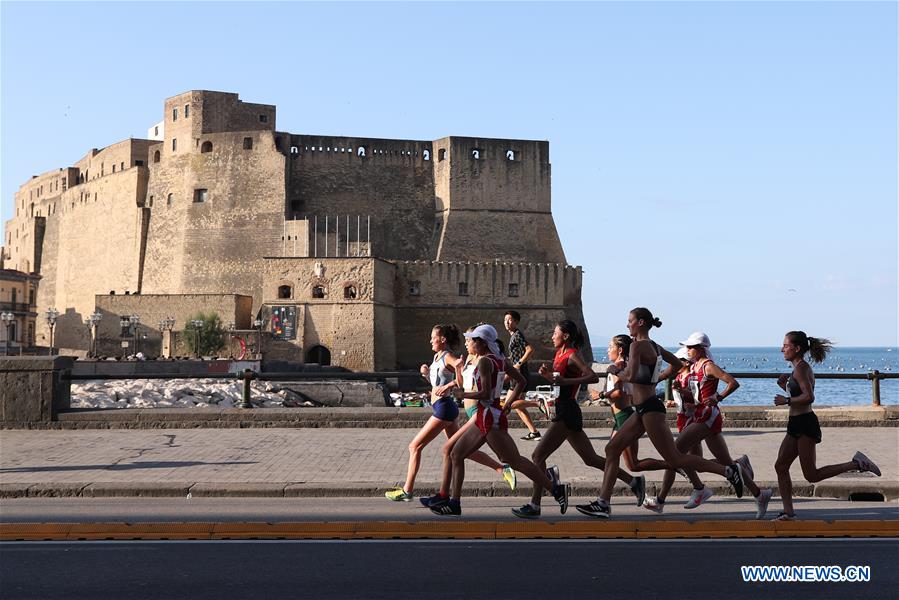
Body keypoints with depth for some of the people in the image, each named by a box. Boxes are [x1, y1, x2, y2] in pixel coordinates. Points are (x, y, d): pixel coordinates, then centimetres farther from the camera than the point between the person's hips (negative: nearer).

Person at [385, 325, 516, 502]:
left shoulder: (448, 357, -12)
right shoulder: (437, 357, 15)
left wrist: (448, 385, -28)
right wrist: (426, 373, 6)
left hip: (444, 407, -10)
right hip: (443, 407, 10)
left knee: (415, 446, -5)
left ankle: (407, 491, 0)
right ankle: (502, 468, 13)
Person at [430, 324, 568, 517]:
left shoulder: (484, 361, -15)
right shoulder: (500, 359, 11)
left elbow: (486, 394, -22)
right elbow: (521, 381, 12)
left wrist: (462, 395, -10)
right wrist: (508, 404, 13)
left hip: (491, 417, -10)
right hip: (483, 416, 10)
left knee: (515, 461, -7)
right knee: (456, 454, 12)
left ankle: (556, 489, -4)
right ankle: (454, 503, 15)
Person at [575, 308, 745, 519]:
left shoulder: (638, 346, -14)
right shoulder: (655, 346, 12)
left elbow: (631, 376, -26)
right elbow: (677, 363, 25)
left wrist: (616, 371, -8)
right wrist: (655, 379, 32)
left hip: (650, 409, -10)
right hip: (644, 409, 10)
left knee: (674, 459, -5)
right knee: (612, 449, 8)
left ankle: (729, 471, 1)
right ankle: (603, 503, 8)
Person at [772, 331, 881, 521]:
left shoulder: (801, 368, -14)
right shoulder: (801, 368, 16)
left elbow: (809, 397, -25)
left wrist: (786, 400, -16)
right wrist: (785, 386, 12)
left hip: (805, 424, -10)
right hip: (796, 425, 10)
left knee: (811, 475, -7)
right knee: (780, 466, 6)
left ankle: (857, 464, -4)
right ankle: (788, 512, 7)